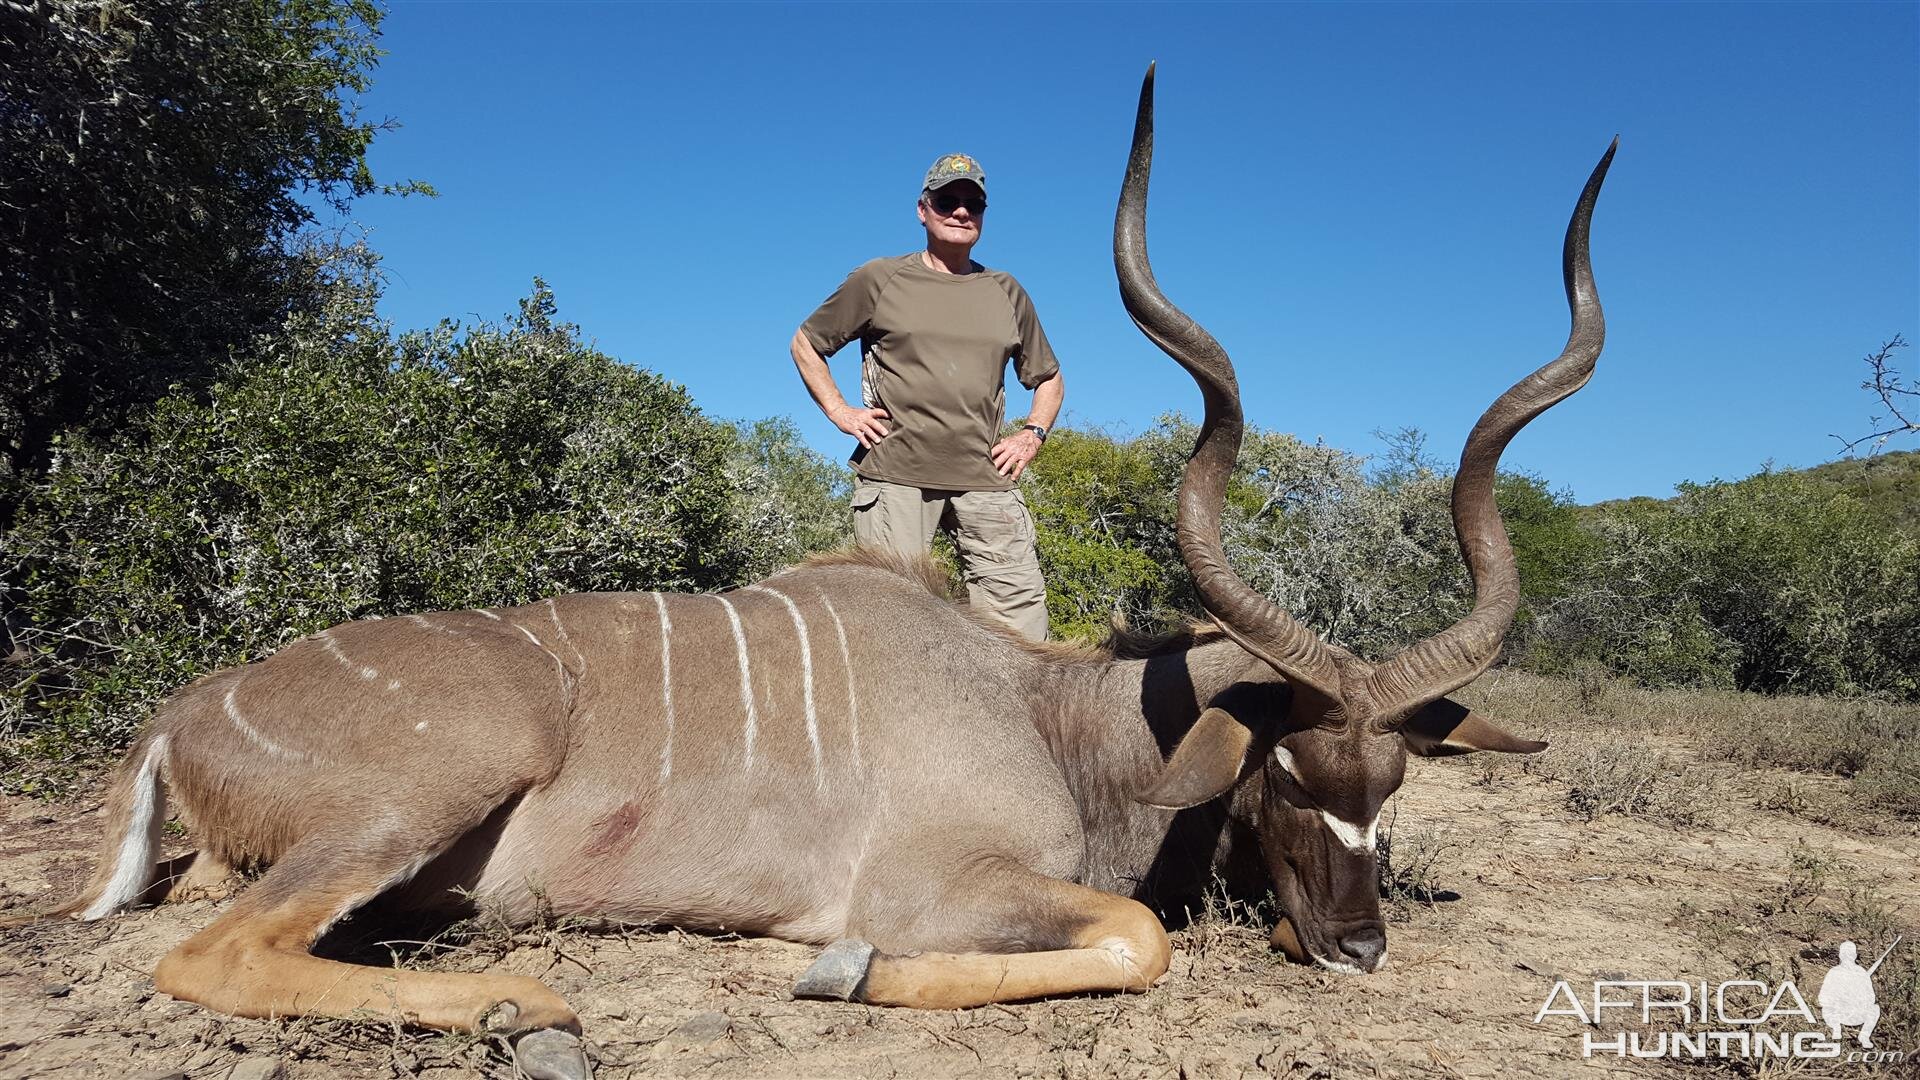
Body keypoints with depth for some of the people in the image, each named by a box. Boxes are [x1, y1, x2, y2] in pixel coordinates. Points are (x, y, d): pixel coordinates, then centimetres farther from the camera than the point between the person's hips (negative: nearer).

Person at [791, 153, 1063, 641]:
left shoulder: (1007, 293, 18)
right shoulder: (879, 280, 10)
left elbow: (1049, 379, 28)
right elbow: (805, 343, 18)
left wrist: (1032, 434, 10)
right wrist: (839, 411, 5)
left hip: (986, 478, 3)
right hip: (895, 474, -2)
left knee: (1021, 610, -7)